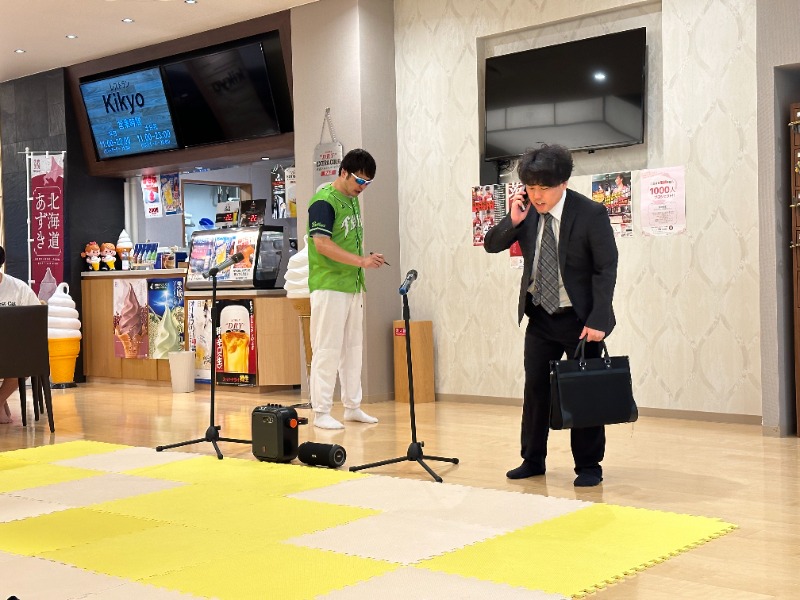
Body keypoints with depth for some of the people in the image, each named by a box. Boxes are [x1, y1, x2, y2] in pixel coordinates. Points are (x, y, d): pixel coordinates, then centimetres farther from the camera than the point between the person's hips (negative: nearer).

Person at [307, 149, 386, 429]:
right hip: (329, 287, -9)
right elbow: (322, 244, -22)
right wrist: (361, 260, -24)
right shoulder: (324, 201, -13)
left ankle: (352, 406, 21)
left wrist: (365, 265, 14)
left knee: (353, 347, 12)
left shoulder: (353, 200, 14)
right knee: (327, 349, -5)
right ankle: (321, 412, 1)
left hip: (353, 286, 9)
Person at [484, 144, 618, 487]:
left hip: (579, 318, -4)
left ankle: (588, 466, 15)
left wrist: (597, 320, -21)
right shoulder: (528, 211, -2)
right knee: (535, 388, 8)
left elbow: (606, 269, -15)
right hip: (540, 317, 4)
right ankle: (532, 460, 21)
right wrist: (513, 221, -17)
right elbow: (491, 245, 3)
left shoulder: (591, 214, -15)